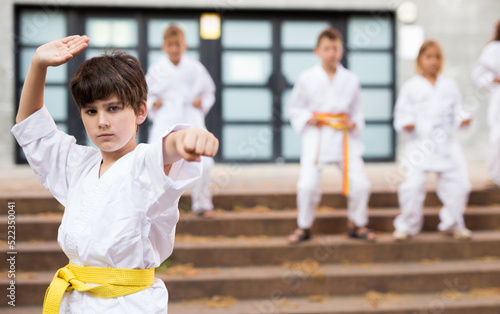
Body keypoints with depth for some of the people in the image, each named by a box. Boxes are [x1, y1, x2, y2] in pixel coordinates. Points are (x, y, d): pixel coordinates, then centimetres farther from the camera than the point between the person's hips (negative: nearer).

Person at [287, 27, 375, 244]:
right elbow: (294, 107, 9)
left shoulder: (351, 80, 5)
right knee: (307, 185, -13)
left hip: (344, 136, 2)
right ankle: (304, 227, 11)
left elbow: (356, 110, 15)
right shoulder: (307, 78, 0)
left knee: (360, 183, -3)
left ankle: (356, 224, 22)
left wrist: (354, 123, -5)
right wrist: (307, 119, -8)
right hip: (316, 136, -2)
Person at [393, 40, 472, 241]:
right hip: (420, 144, -3)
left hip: (447, 144, 3)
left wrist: (463, 119, -5)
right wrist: (406, 125, -17)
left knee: (458, 183, 2)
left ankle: (453, 223, 24)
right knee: (413, 185, -11)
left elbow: (457, 109, 15)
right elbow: (401, 113, 3)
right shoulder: (411, 87, 2)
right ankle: (407, 226, 9)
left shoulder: (449, 85, 12)